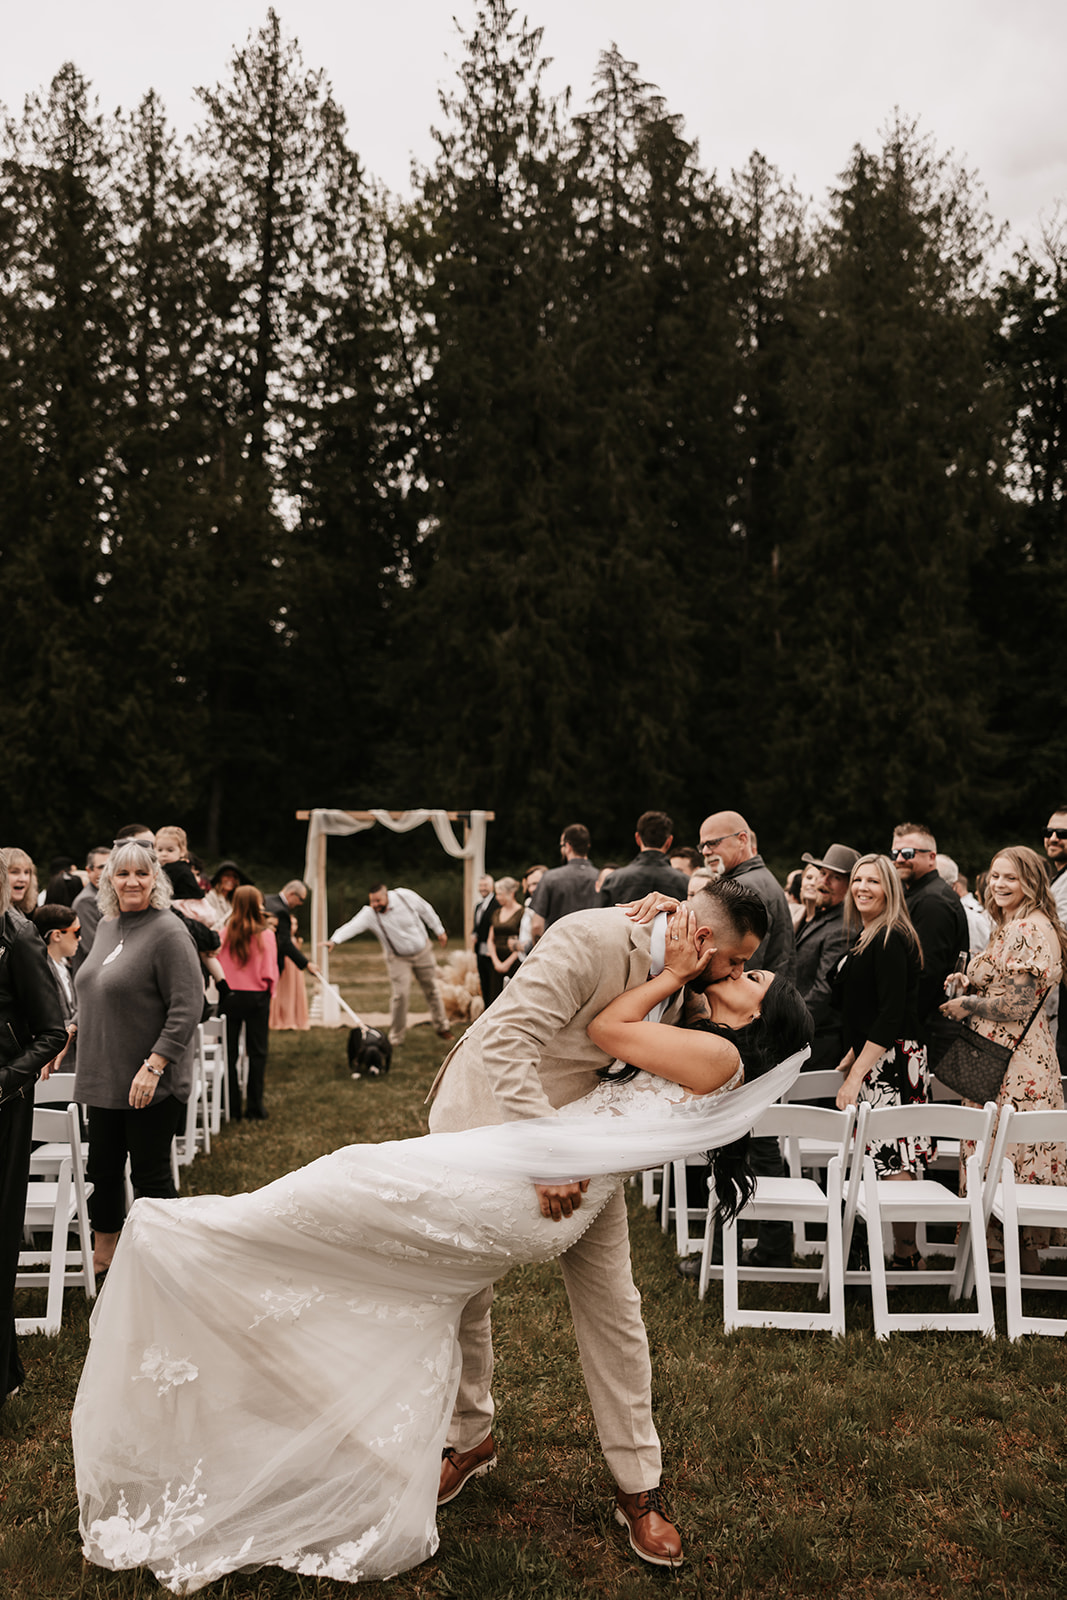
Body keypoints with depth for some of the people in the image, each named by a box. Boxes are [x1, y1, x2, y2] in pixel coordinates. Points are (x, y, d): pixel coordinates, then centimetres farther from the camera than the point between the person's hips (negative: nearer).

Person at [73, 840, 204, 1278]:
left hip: (150, 1083, -7)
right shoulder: (107, 925, 11)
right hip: (103, 1077, 8)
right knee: (102, 1169, 17)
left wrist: (154, 1065, -23)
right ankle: (103, 1252, 34)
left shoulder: (168, 932, -15)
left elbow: (187, 1007, -20)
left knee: (150, 1173, 3)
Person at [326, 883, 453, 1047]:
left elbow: (426, 910, -4)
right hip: (398, 958, -1)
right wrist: (334, 940, -60)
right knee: (399, 995, -12)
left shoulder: (405, 896, -21)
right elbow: (352, 926, -42)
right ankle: (395, 1038, 2)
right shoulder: (369, 914, -25)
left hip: (423, 952, 2)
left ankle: (442, 1028, 31)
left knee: (432, 990, 12)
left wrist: (439, 931, 5)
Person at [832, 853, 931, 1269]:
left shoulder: (891, 939, -14)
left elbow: (892, 1015, -21)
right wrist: (852, 1055, 21)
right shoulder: (868, 938, 16)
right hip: (875, 1059, 10)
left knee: (891, 1160, -6)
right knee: (887, 1160, 12)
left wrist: (856, 1074, -22)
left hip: (892, 1062, -10)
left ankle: (906, 1257, 3)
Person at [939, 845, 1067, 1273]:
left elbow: (1016, 1006, -20)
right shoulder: (1007, 927, 16)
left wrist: (967, 1005, -8)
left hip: (1014, 1061, -10)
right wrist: (969, 984, 7)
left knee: (1009, 1150, -3)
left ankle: (1022, 1253, 8)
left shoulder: (1031, 929, -16)